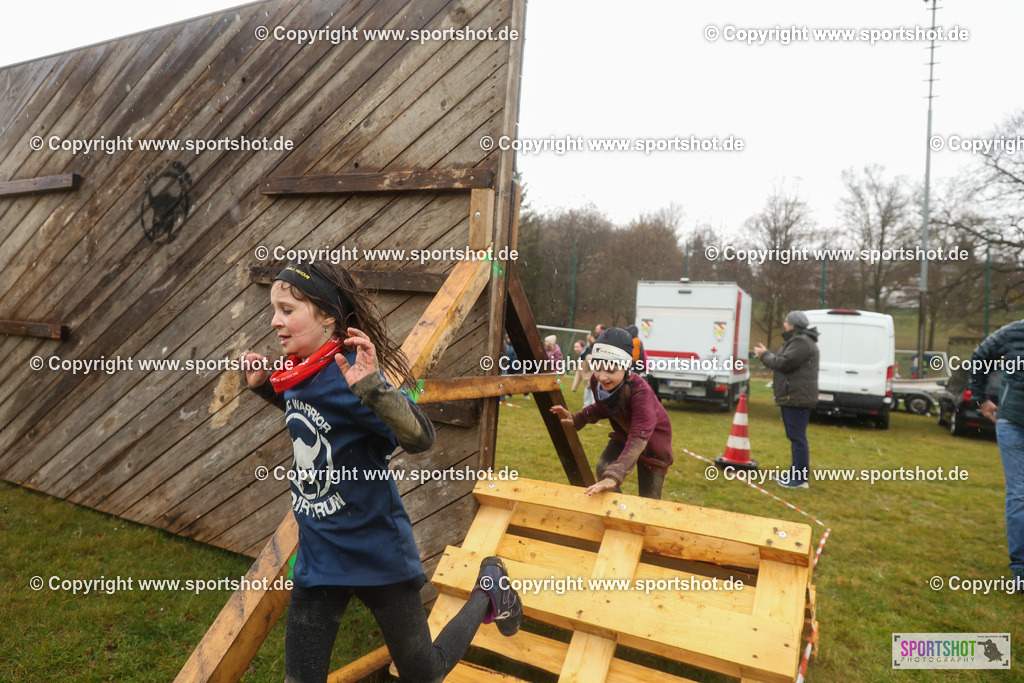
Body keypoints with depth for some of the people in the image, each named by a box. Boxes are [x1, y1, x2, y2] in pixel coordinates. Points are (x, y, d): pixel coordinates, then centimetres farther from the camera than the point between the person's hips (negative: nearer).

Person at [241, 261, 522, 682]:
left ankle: (489, 587, 35)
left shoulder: (351, 372, -23)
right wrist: (264, 386, 7)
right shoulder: (297, 373, -1)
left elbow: (420, 438, -31)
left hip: (378, 552, -6)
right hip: (318, 558, 7)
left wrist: (372, 388, -46)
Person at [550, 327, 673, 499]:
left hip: (652, 439, -5)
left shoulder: (641, 391, -39)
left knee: (648, 500, 2)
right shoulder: (596, 382, -19)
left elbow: (639, 437, -48)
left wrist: (614, 475, -60)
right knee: (603, 469, -19)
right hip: (623, 435, 5)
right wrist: (576, 420, -14)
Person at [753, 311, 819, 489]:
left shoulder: (802, 342, -15)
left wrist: (764, 355, -7)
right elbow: (785, 362, 21)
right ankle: (795, 474, 25)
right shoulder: (796, 341, 21)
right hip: (792, 398, 12)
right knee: (794, 436, 16)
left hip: (797, 398, -12)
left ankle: (800, 479, -6)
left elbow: (785, 363, -21)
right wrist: (766, 354, 13)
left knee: (797, 437, -9)